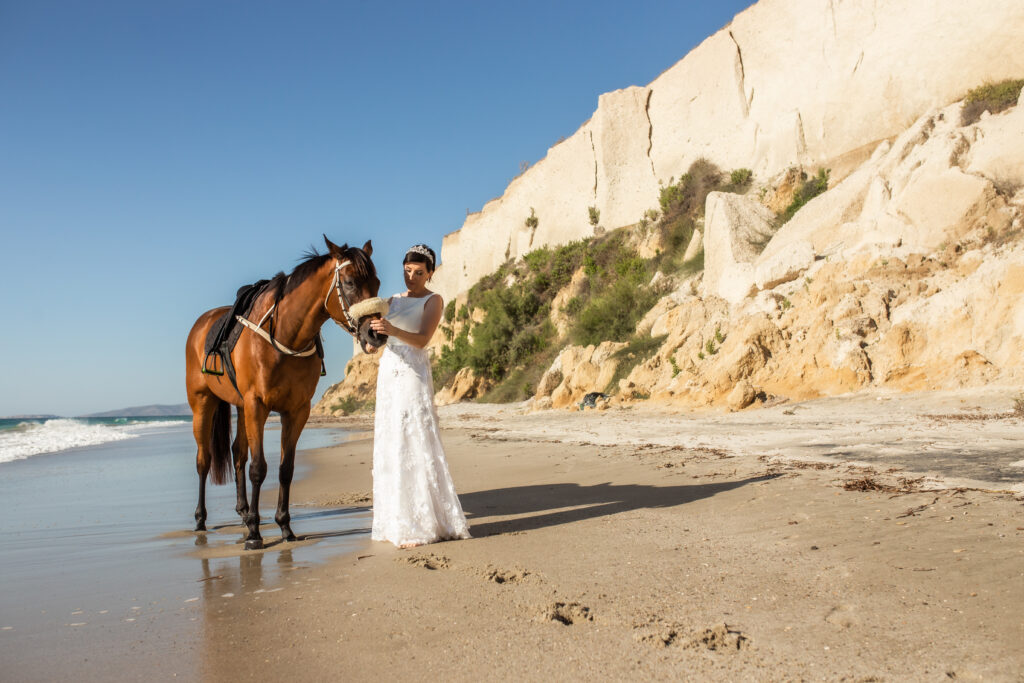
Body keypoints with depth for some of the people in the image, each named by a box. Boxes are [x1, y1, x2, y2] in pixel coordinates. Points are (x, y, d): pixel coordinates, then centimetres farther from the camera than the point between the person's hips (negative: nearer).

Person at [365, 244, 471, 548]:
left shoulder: (433, 301, 0)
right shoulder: (393, 301, 19)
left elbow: (422, 340, -16)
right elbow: (382, 344, 17)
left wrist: (393, 330, -31)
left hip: (414, 375, -7)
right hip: (388, 376, 7)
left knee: (416, 444, -9)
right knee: (389, 446, 6)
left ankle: (424, 525, -4)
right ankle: (397, 522, 14)